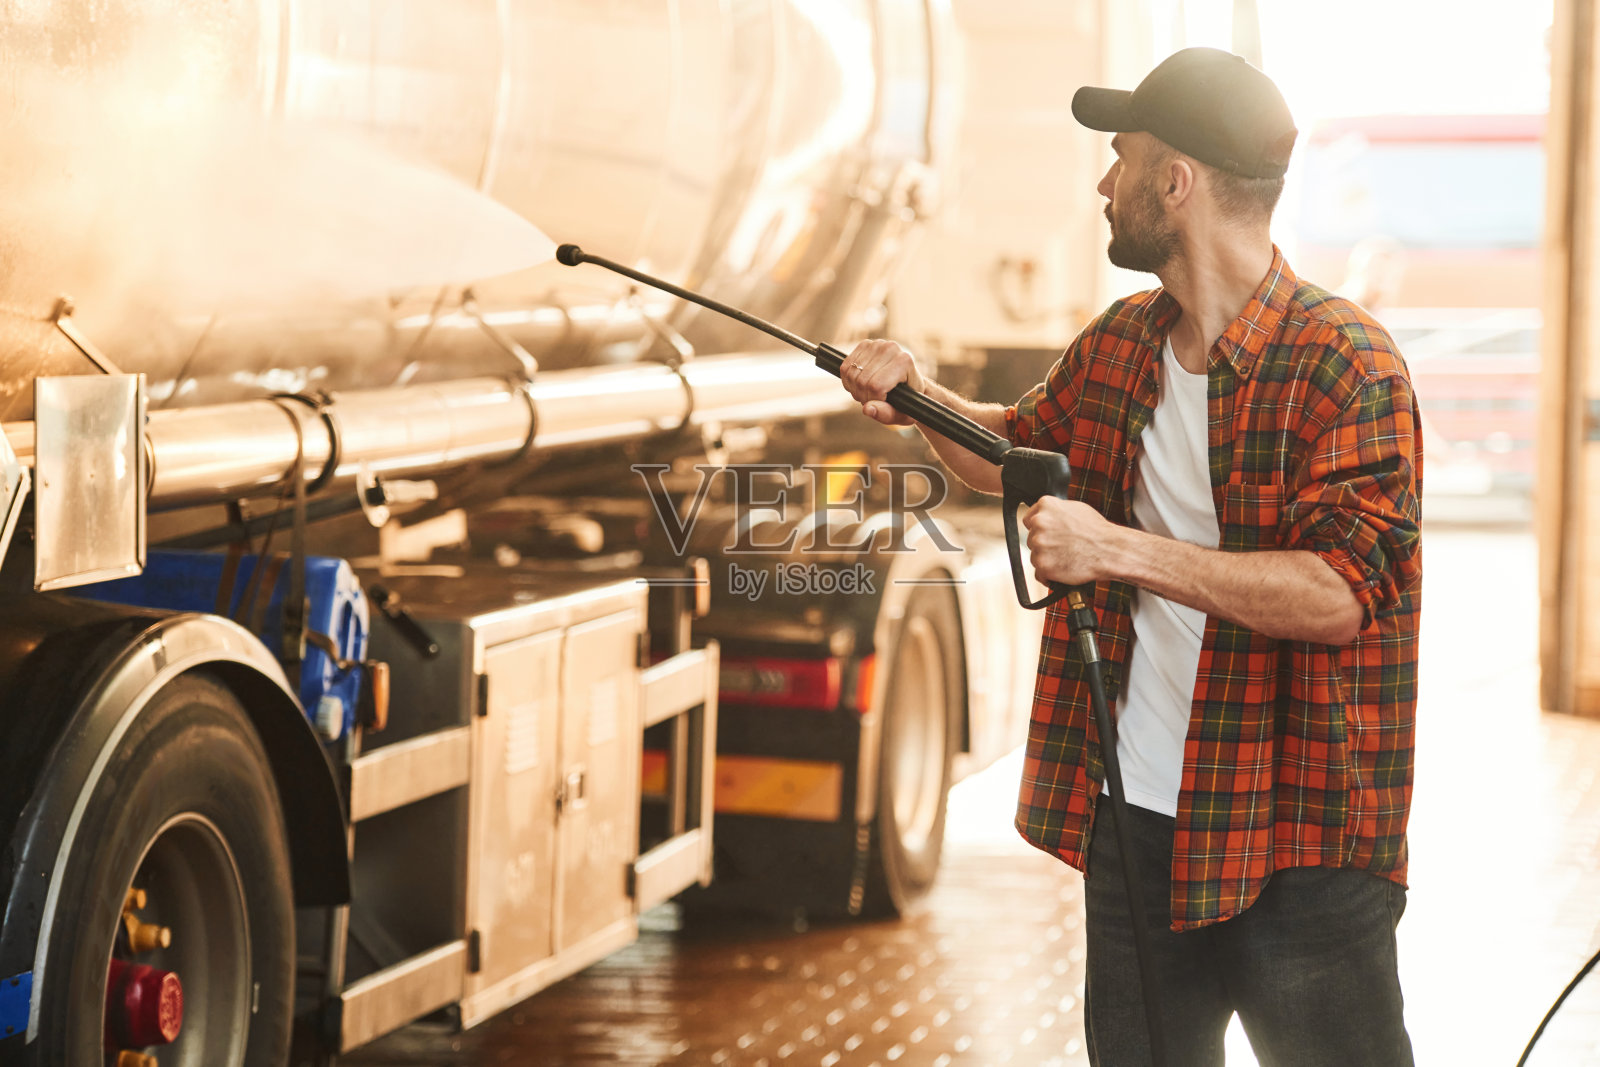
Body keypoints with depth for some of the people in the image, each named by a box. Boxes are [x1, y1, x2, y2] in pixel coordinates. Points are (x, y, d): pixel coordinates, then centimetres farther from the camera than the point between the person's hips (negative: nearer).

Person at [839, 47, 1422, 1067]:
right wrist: (919, 392, 9)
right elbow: (1020, 452, 29)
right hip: (1134, 819, 7)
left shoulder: (1347, 361, -15)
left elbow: (1338, 594, -25)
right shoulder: (1122, 343, 9)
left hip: (1298, 848, -7)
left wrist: (1120, 549, -25)